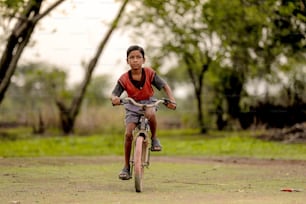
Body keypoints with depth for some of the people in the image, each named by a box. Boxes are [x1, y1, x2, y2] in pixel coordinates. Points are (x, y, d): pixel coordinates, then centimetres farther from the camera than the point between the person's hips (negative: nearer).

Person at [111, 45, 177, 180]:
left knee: (150, 114, -38)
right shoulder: (124, 79, -16)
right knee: (128, 134, -14)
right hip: (132, 106, 1)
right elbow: (114, 94, -19)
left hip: (148, 103, -1)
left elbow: (165, 86, -9)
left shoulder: (149, 74, -14)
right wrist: (114, 98, -44)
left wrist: (171, 100, -25)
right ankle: (126, 166, -1)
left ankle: (154, 138, -9)